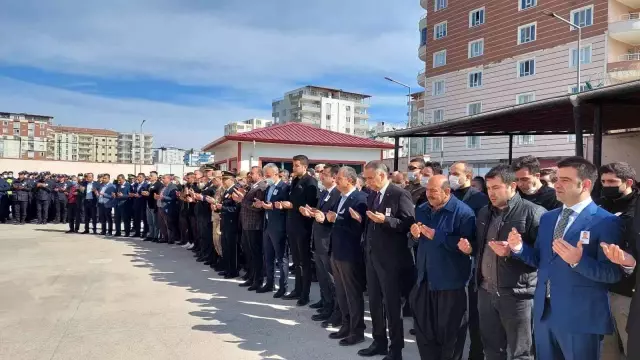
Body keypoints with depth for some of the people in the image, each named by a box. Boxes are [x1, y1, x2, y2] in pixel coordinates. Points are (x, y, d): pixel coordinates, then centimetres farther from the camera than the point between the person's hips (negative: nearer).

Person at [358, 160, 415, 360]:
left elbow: (410, 223, -19)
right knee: (374, 302, 16)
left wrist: (385, 220, -27)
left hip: (390, 258, -8)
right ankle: (379, 342, 31)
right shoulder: (372, 195, 12)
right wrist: (361, 218, 1)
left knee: (392, 303, 4)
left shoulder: (400, 195, -13)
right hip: (372, 256, 8)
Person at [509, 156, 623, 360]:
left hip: (580, 317, -6)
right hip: (543, 312, 6)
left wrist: (578, 261, -31)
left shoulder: (606, 222, -11)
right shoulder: (547, 218, 10)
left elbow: (613, 273, -15)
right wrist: (520, 248, -6)